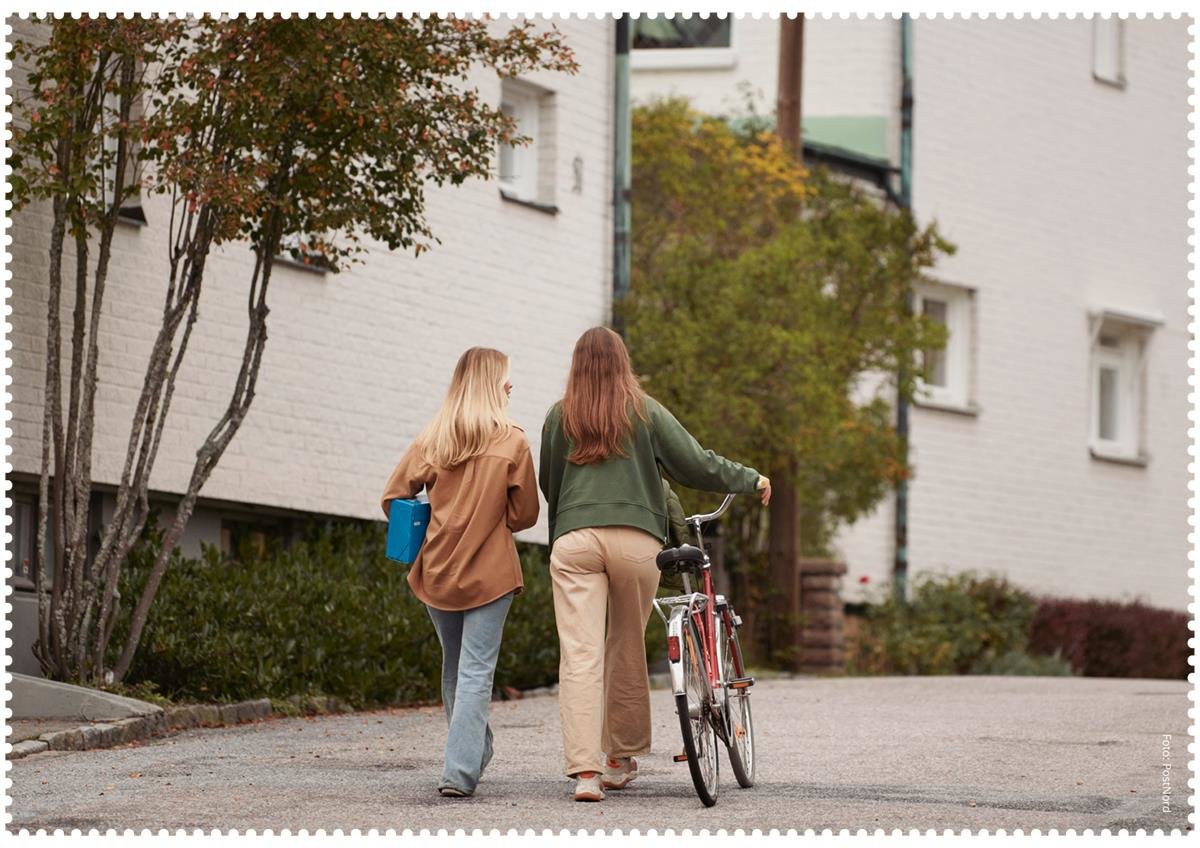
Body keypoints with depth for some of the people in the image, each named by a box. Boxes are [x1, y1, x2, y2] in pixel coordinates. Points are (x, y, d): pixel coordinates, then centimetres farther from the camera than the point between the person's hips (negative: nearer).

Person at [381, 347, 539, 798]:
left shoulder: (432, 439, 0)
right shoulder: (512, 442, -7)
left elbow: (393, 496, 1)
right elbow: (524, 514, -3)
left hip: (437, 571, 4)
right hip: (489, 572, -4)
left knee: (454, 666, 19)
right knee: (476, 672, -4)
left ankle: (475, 752, 32)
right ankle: (460, 771, -13)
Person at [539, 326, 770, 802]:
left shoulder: (559, 417, 11)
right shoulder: (644, 411, 7)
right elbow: (695, 464, 8)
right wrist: (750, 479, 22)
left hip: (574, 540, 0)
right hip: (636, 539, 0)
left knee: (579, 655, -6)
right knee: (627, 650, 14)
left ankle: (584, 770, -17)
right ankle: (621, 759, 25)